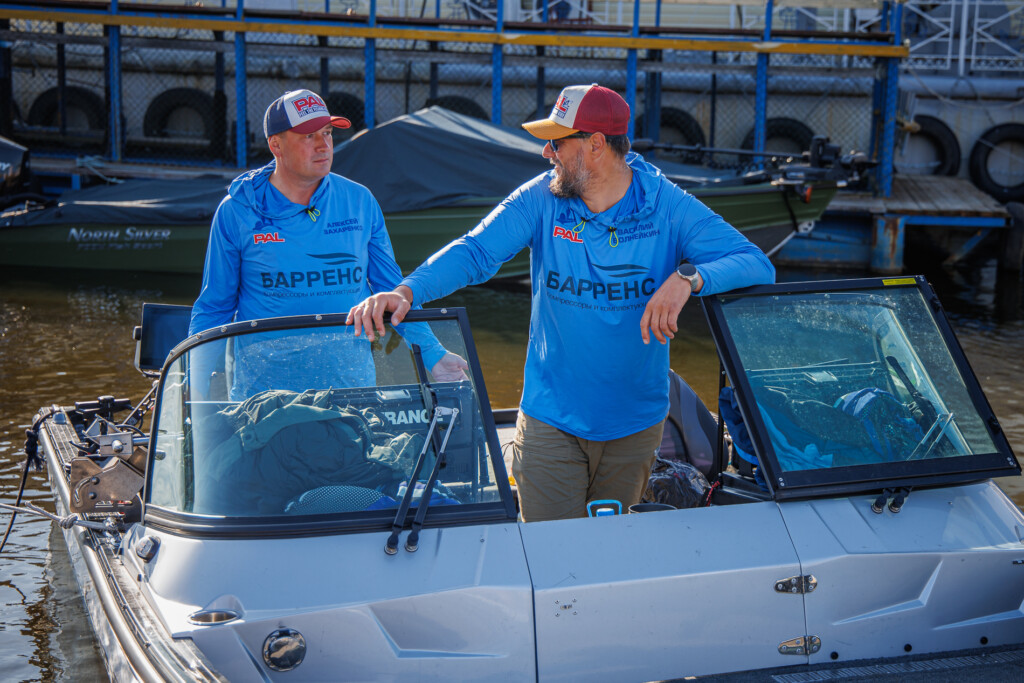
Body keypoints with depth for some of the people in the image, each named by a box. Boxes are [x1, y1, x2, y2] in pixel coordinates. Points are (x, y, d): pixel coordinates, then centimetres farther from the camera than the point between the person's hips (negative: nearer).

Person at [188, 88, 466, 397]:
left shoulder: (361, 202, 6)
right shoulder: (236, 212, 0)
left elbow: (393, 291, 14)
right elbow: (213, 307, 7)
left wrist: (434, 357, 13)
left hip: (351, 382, 2)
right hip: (265, 388, -2)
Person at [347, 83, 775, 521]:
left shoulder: (666, 206, -9)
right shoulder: (542, 199, -6)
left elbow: (756, 265, -15)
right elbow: (474, 251, -14)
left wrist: (689, 277, -35)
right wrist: (406, 291, -32)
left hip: (636, 423, 0)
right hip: (551, 419, 0)